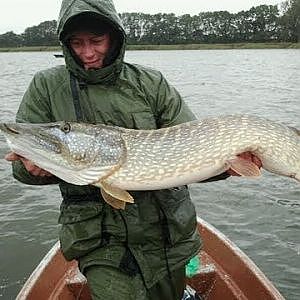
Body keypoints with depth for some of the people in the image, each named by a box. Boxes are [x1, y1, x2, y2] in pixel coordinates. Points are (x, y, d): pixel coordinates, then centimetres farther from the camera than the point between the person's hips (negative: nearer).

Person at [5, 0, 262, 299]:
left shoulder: (151, 83, -1)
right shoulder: (47, 87, -3)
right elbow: (20, 158, 0)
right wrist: (34, 168, -23)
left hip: (169, 232, 2)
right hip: (102, 241, -1)